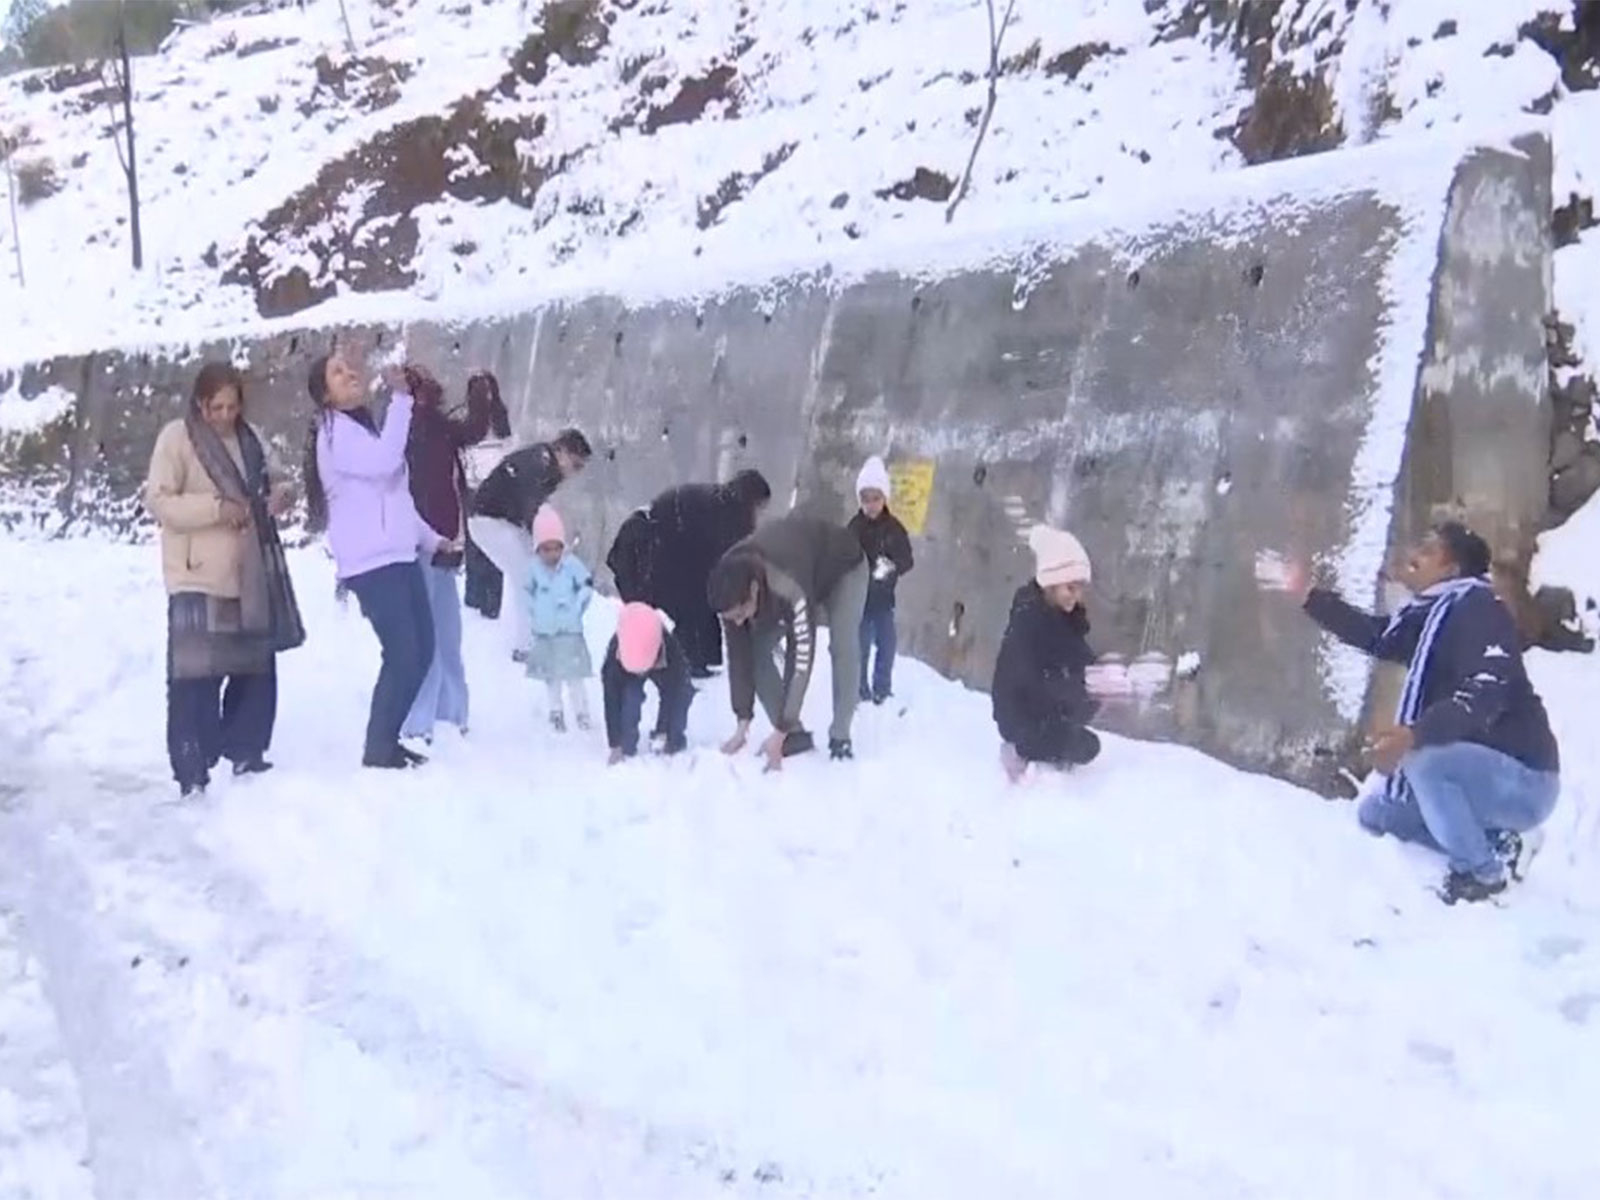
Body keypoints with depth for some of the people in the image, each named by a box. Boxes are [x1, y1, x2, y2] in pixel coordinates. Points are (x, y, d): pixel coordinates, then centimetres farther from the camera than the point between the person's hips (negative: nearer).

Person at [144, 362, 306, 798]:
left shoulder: (248, 438, 10)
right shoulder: (177, 437, -7)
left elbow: (271, 481, 21)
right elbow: (157, 499, -13)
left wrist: (280, 494, -3)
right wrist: (214, 507, -23)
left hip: (250, 575, 6)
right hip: (199, 578, -6)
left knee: (256, 667, 12)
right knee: (196, 673, -7)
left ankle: (244, 751, 26)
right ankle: (192, 770, -1)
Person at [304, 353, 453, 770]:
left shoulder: (364, 426, 22)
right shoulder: (335, 431, -7)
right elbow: (385, 462, -25)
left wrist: (431, 538, 25)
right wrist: (400, 399, -21)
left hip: (399, 556, 9)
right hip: (370, 562, -9)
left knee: (421, 650, 8)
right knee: (403, 654, -14)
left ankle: (387, 739, 18)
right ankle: (378, 748, -4)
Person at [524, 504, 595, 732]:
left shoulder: (572, 564, -11)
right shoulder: (534, 567, -3)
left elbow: (587, 586, -3)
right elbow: (527, 591, 12)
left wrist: (577, 609, -6)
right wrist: (534, 613, 5)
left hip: (569, 630, -3)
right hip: (543, 632, 3)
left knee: (573, 675, -3)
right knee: (551, 675, 13)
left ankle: (581, 713, 8)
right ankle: (556, 712, 27)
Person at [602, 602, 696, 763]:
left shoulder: (672, 651, -44)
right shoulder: (614, 655, -42)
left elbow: (671, 695, -31)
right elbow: (612, 701, -34)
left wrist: (664, 733, -27)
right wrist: (615, 745, -32)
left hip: (664, 671, 1)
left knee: (683, 693, -20)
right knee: (629, 697, -28)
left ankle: (675, 743, 1)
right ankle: (626, 750, -14)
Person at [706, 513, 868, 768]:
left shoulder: (791, 589, -47)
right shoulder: (732, 588, -28)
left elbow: (801, 660, -43)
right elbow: (739, 655, -19)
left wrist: (779, 731, -39)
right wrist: (742, 723, -20)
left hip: (843, 568, -5)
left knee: (843, 648, -25)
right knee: (757, 649, -10)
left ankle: (839, 738, -12)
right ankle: (795, 734, -4)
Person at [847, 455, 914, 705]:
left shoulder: (894, 527, -3)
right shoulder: (853, 527, -7)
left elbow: (907, 560, -4)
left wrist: (892, 567, -23)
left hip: (884, 598, 2)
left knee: (886, 646, 9)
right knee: (859, 647, 1)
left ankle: (882, 692, 23)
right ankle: (860, 693, 12)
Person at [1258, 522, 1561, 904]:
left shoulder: (1479, 609, -20)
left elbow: (1484, 694, -33)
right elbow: (1376, 635, 10)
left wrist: (1413, 735, -46)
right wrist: (1308, 594, 4)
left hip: (1521, 778, -10)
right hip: (1476, 772, 10)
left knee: (1422, 758, -36)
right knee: (1375, 813, 16)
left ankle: (1483, 873, -15)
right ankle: (1497, 843, 9)